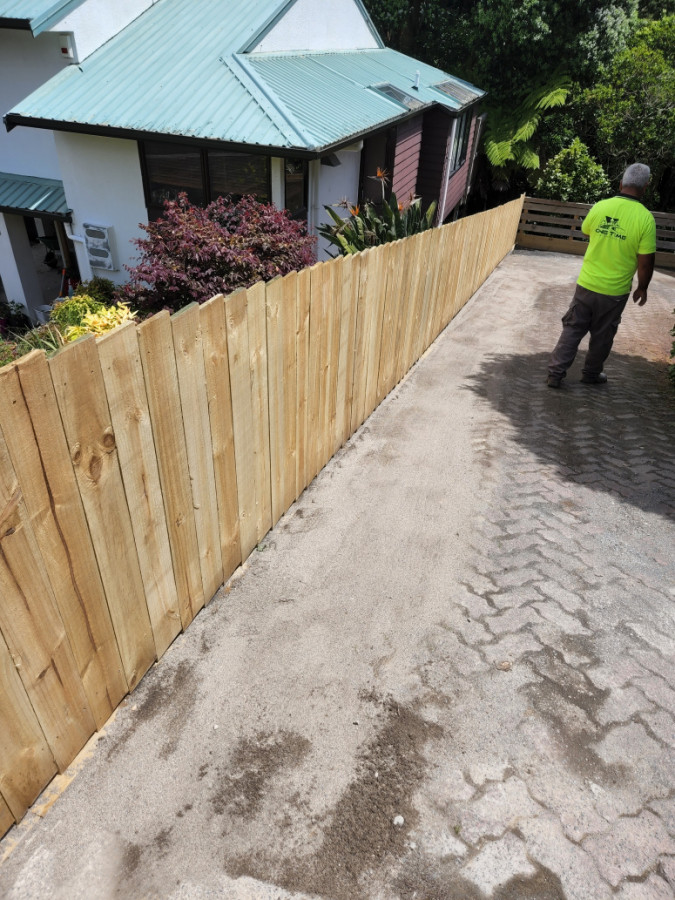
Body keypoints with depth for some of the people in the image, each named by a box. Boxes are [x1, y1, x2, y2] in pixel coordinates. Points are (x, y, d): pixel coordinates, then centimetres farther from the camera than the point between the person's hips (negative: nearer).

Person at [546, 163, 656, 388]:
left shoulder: (600, 207, -6)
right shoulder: (645, 218, -14)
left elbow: (585, 231, 15)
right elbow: (646, 262, -11)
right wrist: (642, 288, 3)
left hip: (586, 284, 2)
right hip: (615, 291, -2)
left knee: (573, 328, 11)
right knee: (602, 336, 15)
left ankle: (555, 373, 7)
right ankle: (591, 374, 30)